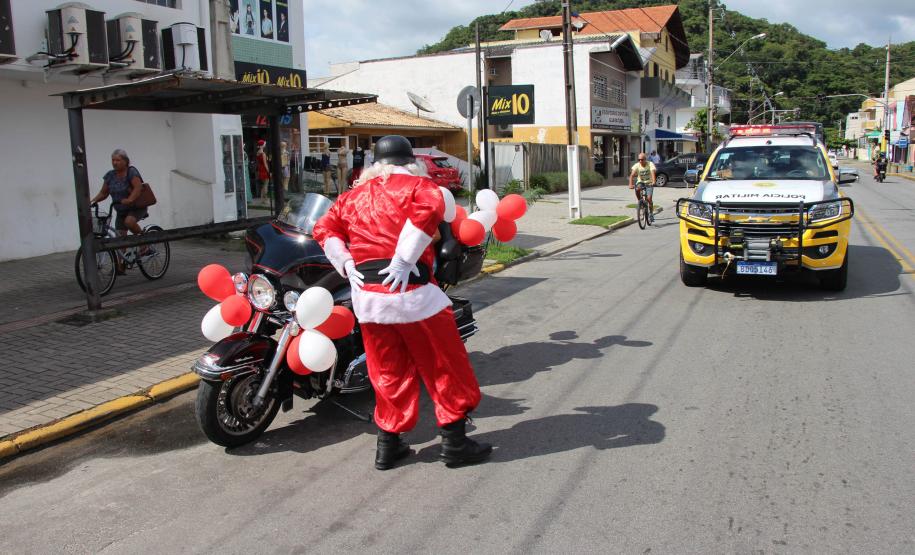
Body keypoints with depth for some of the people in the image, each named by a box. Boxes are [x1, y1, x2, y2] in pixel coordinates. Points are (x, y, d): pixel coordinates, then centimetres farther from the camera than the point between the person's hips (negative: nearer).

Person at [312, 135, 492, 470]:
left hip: (366, 296, 5)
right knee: (444, 367, 8)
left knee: (388, 371, 17)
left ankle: (388, 445, 23)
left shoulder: (353, 195, 18)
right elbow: (428, 208, -19)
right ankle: (454, 442, 15)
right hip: (410, 290, -5)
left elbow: (325, 228, 12)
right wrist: (404, 260, -20)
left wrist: (346, 264, 5)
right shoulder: (418, 185, 2)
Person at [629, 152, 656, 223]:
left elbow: (653, 173, -32)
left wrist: (653, 182, -51)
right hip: (640, 182, 1)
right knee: (637, 189, -34)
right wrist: (630, 184, -41)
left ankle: (651, 213, 5)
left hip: (649, 183, -1)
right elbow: (632, 175, -25)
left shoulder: (650, 164, -17)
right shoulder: (636, 165, -13)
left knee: (649, 198, -16)